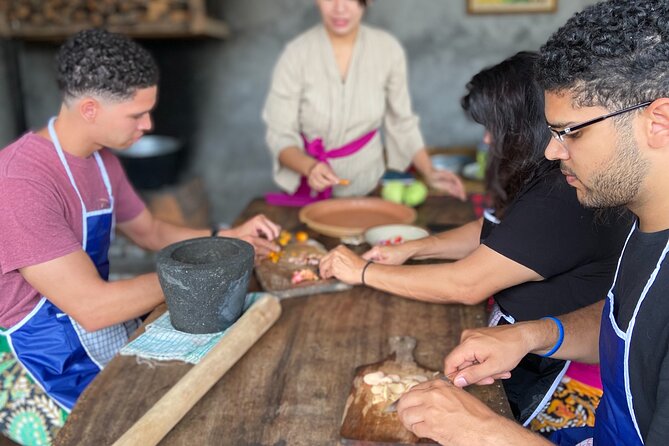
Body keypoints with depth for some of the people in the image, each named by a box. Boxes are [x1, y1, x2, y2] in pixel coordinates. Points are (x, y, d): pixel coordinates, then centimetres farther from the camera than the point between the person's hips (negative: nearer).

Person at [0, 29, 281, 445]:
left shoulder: (100, 159, 2)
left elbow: (152, 231, 14)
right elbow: (92, 307, -29)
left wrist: (228, 237, -1)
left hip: (106, 330, 8)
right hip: (49, 371, -8)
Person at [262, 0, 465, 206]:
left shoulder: (388, 49, -6)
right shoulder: (297, 53, -11)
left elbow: (402, 122, 5)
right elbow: (280, 135, -10)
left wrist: (429, 173, -4)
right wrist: (309, 166, -29)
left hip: (368, 187, 2)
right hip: (308, 189, -1)